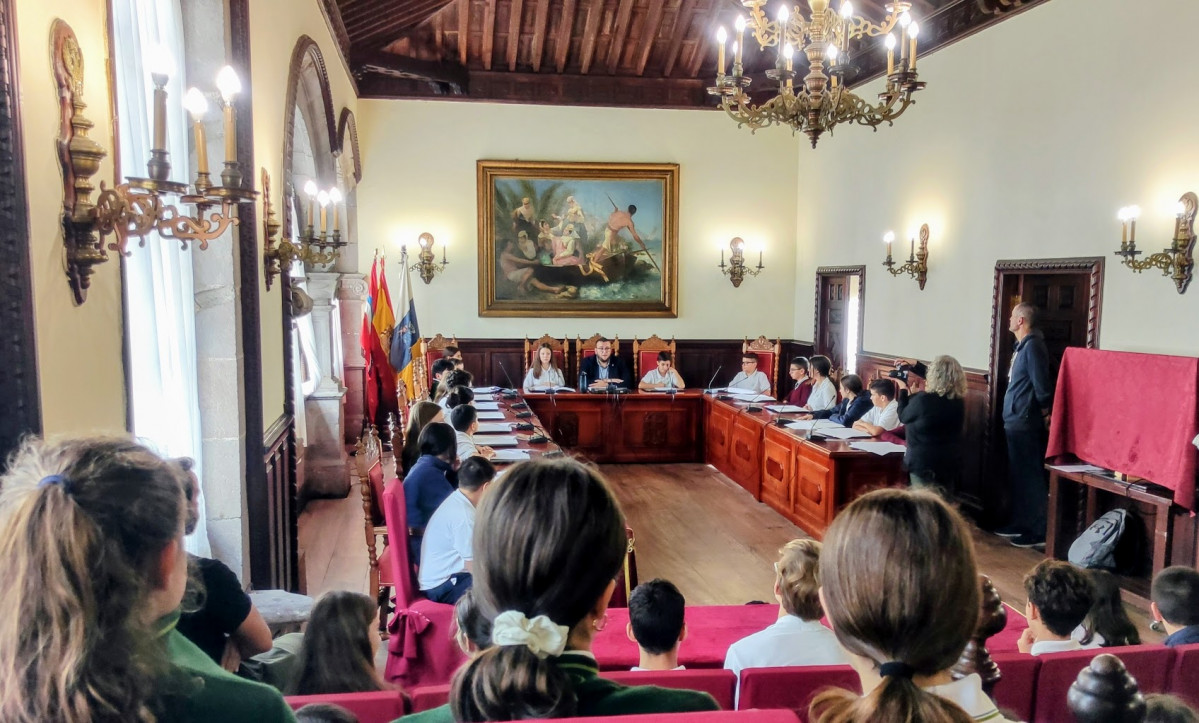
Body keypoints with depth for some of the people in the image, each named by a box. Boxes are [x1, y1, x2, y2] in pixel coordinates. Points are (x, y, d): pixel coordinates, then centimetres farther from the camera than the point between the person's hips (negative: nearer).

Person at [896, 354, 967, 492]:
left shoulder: (923, 399, -21)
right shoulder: (959, 401, -1)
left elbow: (903, 417, -4)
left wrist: (904, 390, 8)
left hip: (924, 463, -6)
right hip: (951, 463, 6)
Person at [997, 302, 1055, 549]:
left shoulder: (1033, 346, -16)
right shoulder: (1022, 346, 15)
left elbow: (1041, 383, -18)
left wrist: (1044, 413, -8)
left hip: (1025, 422, -10)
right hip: (1015, 420, 10)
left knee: (1030, 476, -6)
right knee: (1017, 474, 16)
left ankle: (1039, 531, 0)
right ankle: (1019, 523, 26)